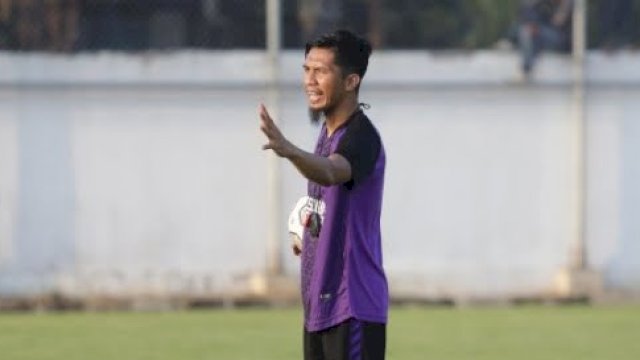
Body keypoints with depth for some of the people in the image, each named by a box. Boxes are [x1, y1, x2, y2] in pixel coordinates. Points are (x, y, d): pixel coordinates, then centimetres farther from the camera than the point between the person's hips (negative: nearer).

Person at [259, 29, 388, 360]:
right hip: (319, 304, 10)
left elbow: (330, 172, -39)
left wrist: (289, 151, -57)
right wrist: (311, 226, 11)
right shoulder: (328, 131, 13)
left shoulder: (362, 137, -17)